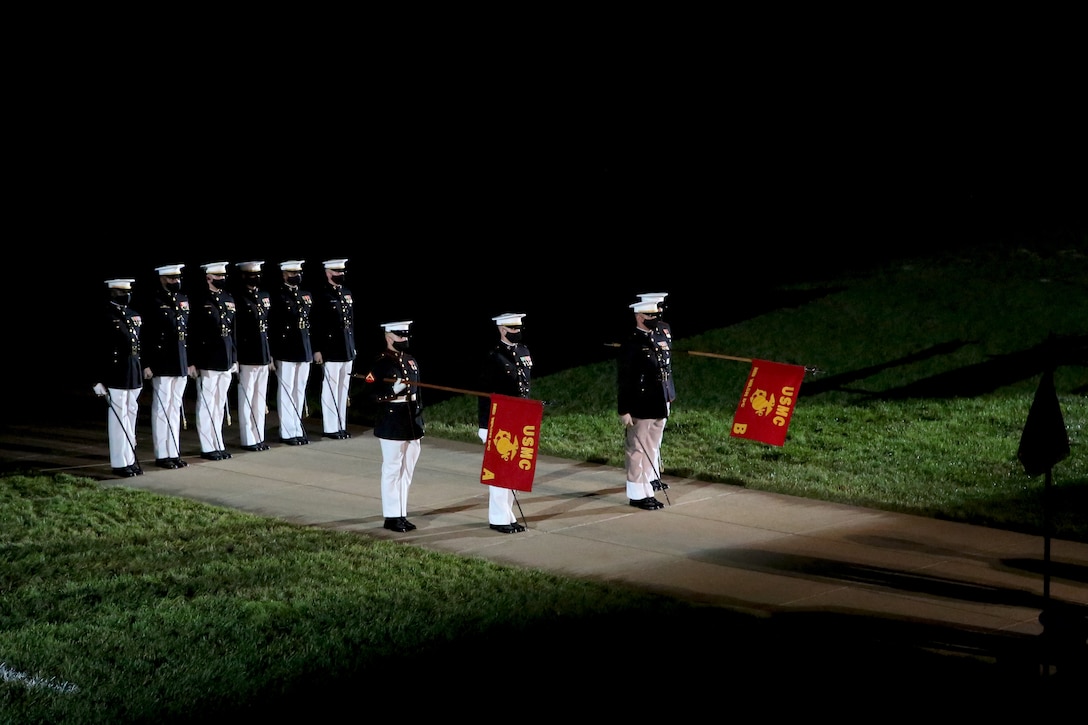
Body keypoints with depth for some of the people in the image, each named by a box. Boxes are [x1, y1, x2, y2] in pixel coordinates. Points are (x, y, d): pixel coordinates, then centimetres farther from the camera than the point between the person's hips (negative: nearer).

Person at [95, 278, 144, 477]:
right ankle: (119, 463, 3)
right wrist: (99, 380, -17)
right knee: (118, 418, -3)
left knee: (131, 416, 12)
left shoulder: (134, 316, 13)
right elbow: (97, 350, -13)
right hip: (116, 376, -7)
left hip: (134, 375, 7)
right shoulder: (106, 317, -10)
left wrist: (144, 370, 16)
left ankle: (130, 459, 19)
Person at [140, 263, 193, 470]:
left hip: (181, 365, 6)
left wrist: (191, 361, 13)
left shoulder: (184, 300, 12)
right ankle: (162, 455, 5)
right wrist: (146, 365, -16)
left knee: (175, 407, 11)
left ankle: (174, 452, 17)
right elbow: (144, 336, -11)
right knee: (162, 409, 0)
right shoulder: (153, 303, -9)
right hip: (162, 365, -6)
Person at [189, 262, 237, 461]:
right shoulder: (200, 302, -9)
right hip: (208, 361, -6)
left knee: (220, 404, 12)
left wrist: (235, 358, 13)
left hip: (226, 360, 6)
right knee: (207, 404, 1)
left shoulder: (229, 299, 11)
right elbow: (192, 334, -12)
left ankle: (218, 444, 19)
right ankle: (208, 447, 6)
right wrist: (193, 362, -15)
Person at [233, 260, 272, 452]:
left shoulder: (264, 296, 12)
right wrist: (235, 358, -16)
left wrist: (270, 355, 15)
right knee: (246, 399, 1)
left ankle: (259, 437, 18)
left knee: (260, 398, 11)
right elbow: (234, 330, -13)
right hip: (247, 357, -7)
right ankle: (248, 440, 7)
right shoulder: (238, 298, -10)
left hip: (263, 356, 7)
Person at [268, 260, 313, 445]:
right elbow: (269, 326, -11)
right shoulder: (277, 296, -8)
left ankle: (298, 430, 17)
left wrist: (314, 350, 12)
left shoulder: (306, 295, 13)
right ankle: (287, 433, 4)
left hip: (304, 351, 6)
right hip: (286, 352, -6)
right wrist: (271, 353, -16)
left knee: (300, 391, 10)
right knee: (286, 391, 0)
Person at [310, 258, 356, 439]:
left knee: (344, 389, 10)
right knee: (330, 389, 0)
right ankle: (330, 428, 5)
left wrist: (353, 347, 16)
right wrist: (316, 350, -16)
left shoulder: (347, 293, 13)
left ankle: (341, 426, 17)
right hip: (330, 351, -7)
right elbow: (314, 324, -13)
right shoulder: (320, 294, -9)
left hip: (347, 350, 7)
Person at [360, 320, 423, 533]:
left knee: (407, 471, 12)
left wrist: (419, 421, 17)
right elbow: (371, 391, -15)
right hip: (392, 424, -7)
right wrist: (393, 390, -29)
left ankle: (402, 514, 20)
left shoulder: (411, 361, 13)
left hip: (412, 424, 7)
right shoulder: (381, 363, -9)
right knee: (392, 471, -2)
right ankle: (392, 516, 4)